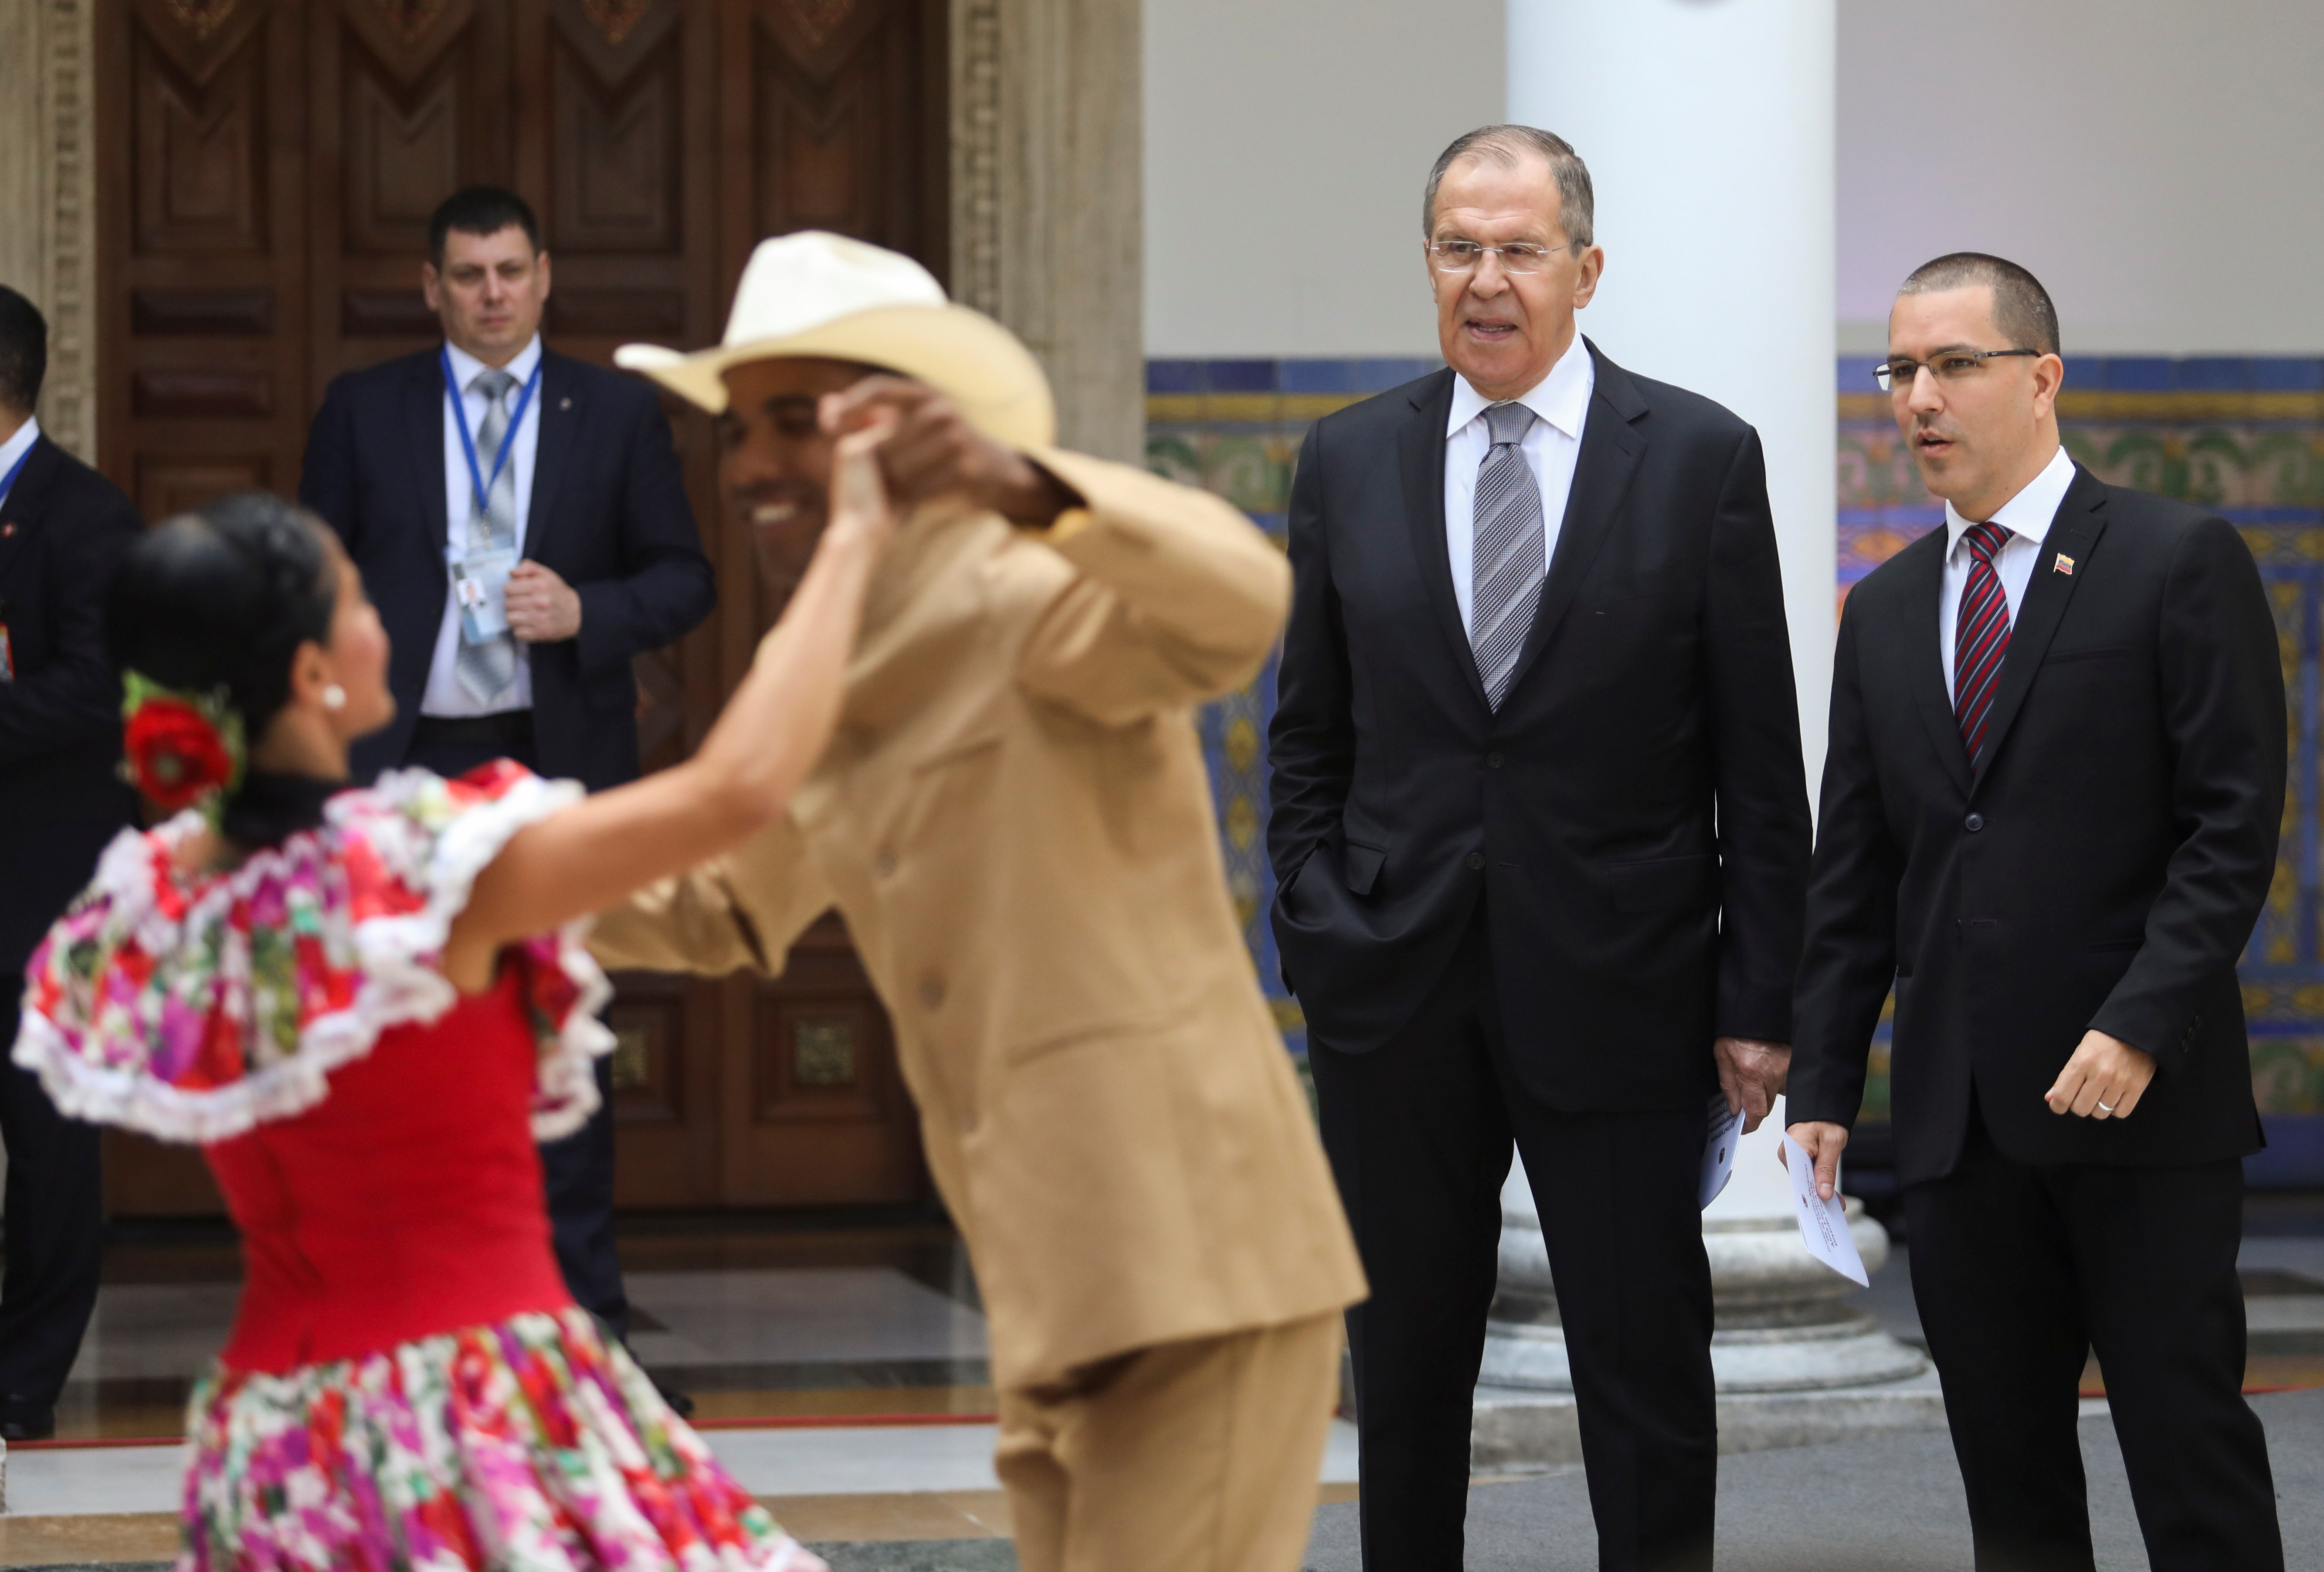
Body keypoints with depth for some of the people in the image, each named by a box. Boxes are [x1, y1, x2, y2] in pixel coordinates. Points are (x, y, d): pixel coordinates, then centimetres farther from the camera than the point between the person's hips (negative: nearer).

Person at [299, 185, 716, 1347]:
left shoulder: (618, 414, 7)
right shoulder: (363, 412, 7)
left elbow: (685, 579, 7)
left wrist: (586, 612, -13)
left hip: (560, 760, 0)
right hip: (407, 761, 0)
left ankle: (581, 1304, 10)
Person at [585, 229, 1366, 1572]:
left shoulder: (1034, 602, -9)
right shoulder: (837, 687, 17)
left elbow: (1244, 596, -30)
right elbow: (720, 910, 32)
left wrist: (1021, 484, -47)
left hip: (1197, 1272, -9)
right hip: (1060, 1318, 9)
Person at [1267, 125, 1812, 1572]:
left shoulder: (1700, 457, -1)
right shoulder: (1350, 461, 7)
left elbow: (1760, 759, -1)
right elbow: (1309, 735, 11)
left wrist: (1759, 999, -4)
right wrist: (1315, 933, 1)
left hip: (1616, 990, -2)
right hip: (1396, 991, 2)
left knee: (1647, 1372, 2)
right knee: (1406, 1365, 10)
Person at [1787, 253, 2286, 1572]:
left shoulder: (2180, 562, -3)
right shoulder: (1885, 610, 15)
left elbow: (2235, 825, -8)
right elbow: (1854, 878, 15)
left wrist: (2140, 1027, -18)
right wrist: (1825, 1083, 8)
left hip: (2145, 1101, -5)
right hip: (1961, 1113, 5)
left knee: (2193, 1459, -4)